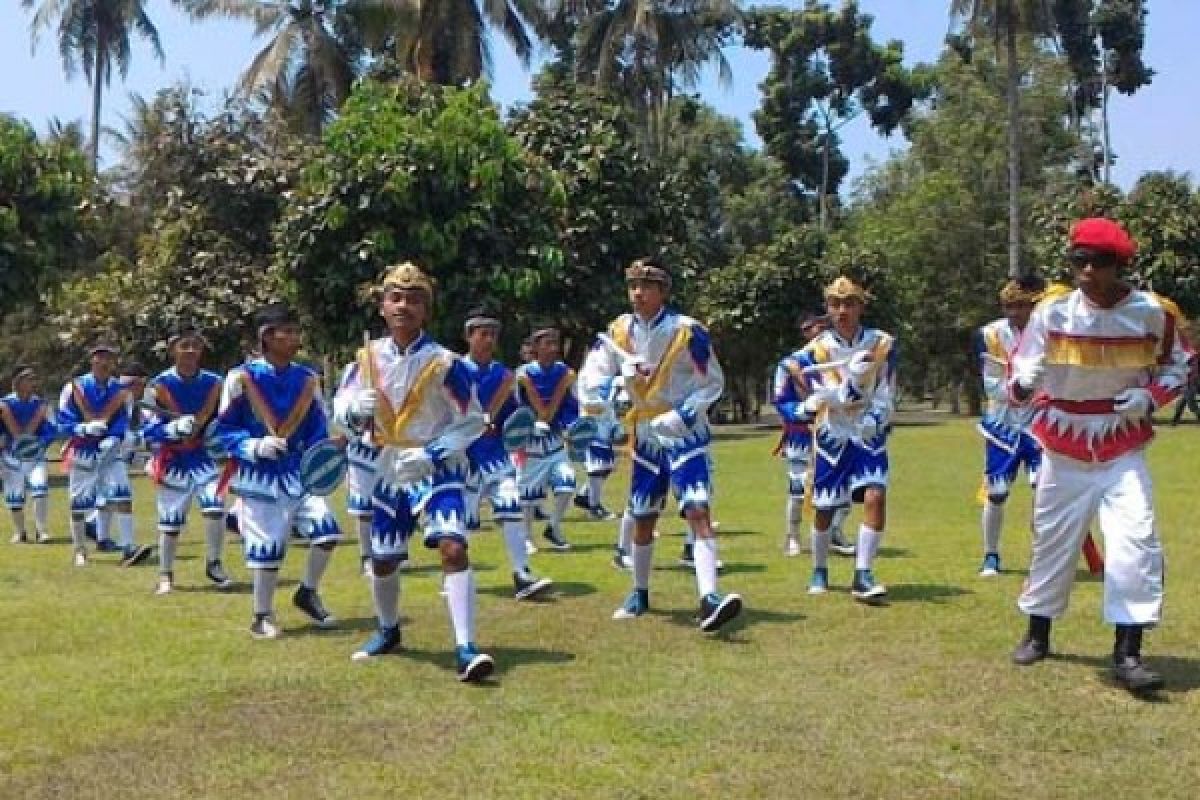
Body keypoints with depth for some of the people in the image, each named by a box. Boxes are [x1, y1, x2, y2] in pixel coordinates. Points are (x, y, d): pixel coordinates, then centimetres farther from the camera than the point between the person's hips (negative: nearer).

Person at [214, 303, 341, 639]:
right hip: (259, 476, -4)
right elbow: (224, 431, -5)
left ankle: (308, 593, 18)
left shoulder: (307, 379, 5)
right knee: (266, 545, -2)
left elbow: (318, 429, 11)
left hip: (299, 472, 4)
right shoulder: (241, 377, -8)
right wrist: (254, 446, -20)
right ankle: (262, 615, 19)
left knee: (327, 530, -7)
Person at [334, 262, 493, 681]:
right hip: (391, 470, 5)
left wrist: (431, 454, -21)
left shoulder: (445, 363, -15)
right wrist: (356, 409, -20)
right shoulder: (368, 358, -3)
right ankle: (388, 629, 43)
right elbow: (340, 408, 4)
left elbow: (473, 422, -10)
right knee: (382, 559, 15)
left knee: (453, 548, -23)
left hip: (439, 469, -4)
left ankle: (465, 648, -20)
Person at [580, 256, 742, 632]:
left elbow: (713, 383, -9)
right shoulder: (619, 331, -1)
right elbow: (592, 374, 1)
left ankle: (709, 600, -27)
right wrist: (605, 391, -22)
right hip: (646, 436, 5)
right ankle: (639, 594, 32)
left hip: (686, 435, -5)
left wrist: (680, 416, -21)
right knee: (642, 518, 14)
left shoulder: (687, 331, -15)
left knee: (698, 512, -19)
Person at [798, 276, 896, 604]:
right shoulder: (815, 350, -6)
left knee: (875, 496, -19)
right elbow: (824, 398, -14)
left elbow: (886, 393, -3)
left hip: (869, 435, 0)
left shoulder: (883, 344, -4)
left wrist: (875, 418, -22)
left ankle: (863, 577, -14)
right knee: (824, 508, 7)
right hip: (832, 436, 0)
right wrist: (852, 377, -31)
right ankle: (819, 571, 31)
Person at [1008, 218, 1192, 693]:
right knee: (1051, 539, 12)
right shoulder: (1052, 310, -9)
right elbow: (1025, 366, -8)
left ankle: (1127, 654, -6)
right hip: (1063, 447, 1)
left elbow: (1178, 364, 7)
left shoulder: (1154, 312, -8)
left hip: (1123, 450, -1)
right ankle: (1037, 634, 31)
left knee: (1135, 541, -14)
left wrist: (1151, 396, -13)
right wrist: (1021, 386, -33)